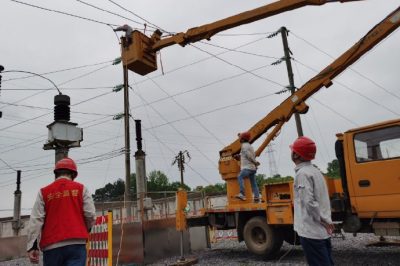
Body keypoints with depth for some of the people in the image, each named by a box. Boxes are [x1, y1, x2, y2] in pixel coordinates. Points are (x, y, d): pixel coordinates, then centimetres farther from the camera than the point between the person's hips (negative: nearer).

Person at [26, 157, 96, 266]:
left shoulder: (44, 192, 8)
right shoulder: (81, 188, 5)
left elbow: (36, 220, 1)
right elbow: (90, 215, 0)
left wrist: (32, 246, 2)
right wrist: (85, 230, 20)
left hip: (51, 245, 2)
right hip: (76, 243, -2)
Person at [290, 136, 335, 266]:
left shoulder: (302, 173, -16)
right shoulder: (315, 171, 13)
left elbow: (309, 202, -22)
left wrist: (323, 220, -12)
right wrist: (325, 220, 17)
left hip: (310, 231, -9)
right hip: (323, 231, 9)